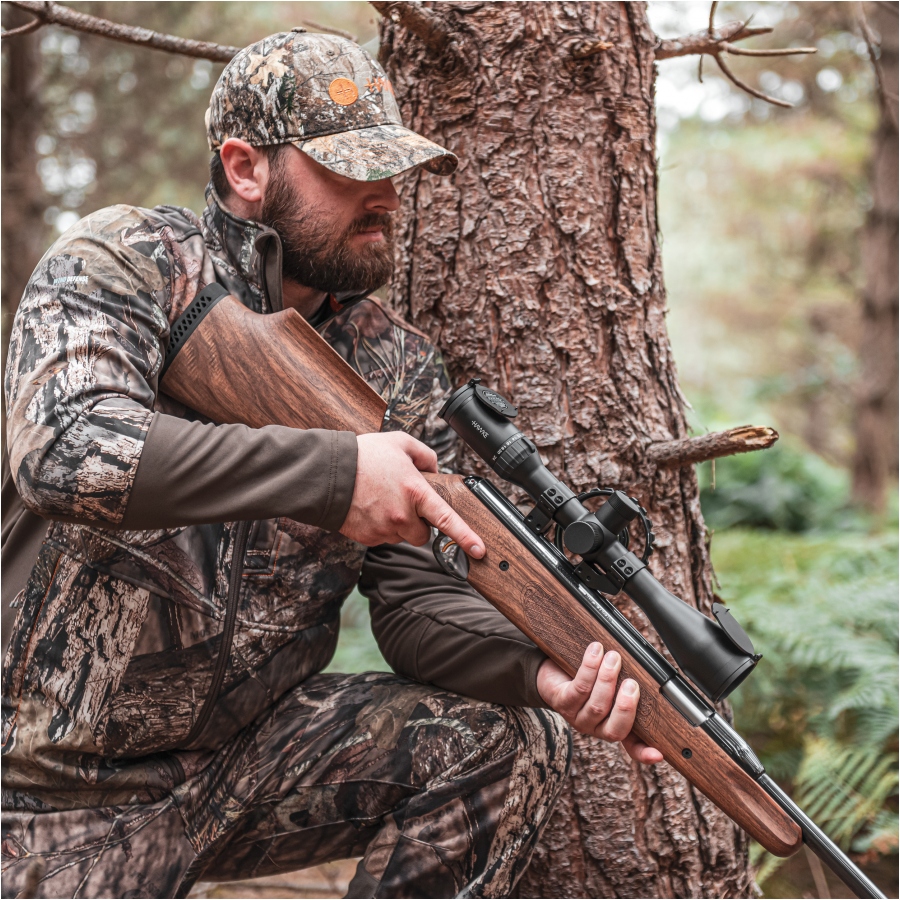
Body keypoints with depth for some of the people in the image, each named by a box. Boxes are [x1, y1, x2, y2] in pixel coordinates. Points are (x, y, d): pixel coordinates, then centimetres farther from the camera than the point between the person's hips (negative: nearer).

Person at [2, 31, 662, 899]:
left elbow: (416, 592, -3)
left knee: (509, 740, -12)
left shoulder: (398, 366, 1)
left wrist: (546, 676, -23)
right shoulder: (121, 262, -12)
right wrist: (332, 471, -34)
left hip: (257, 747, 5)